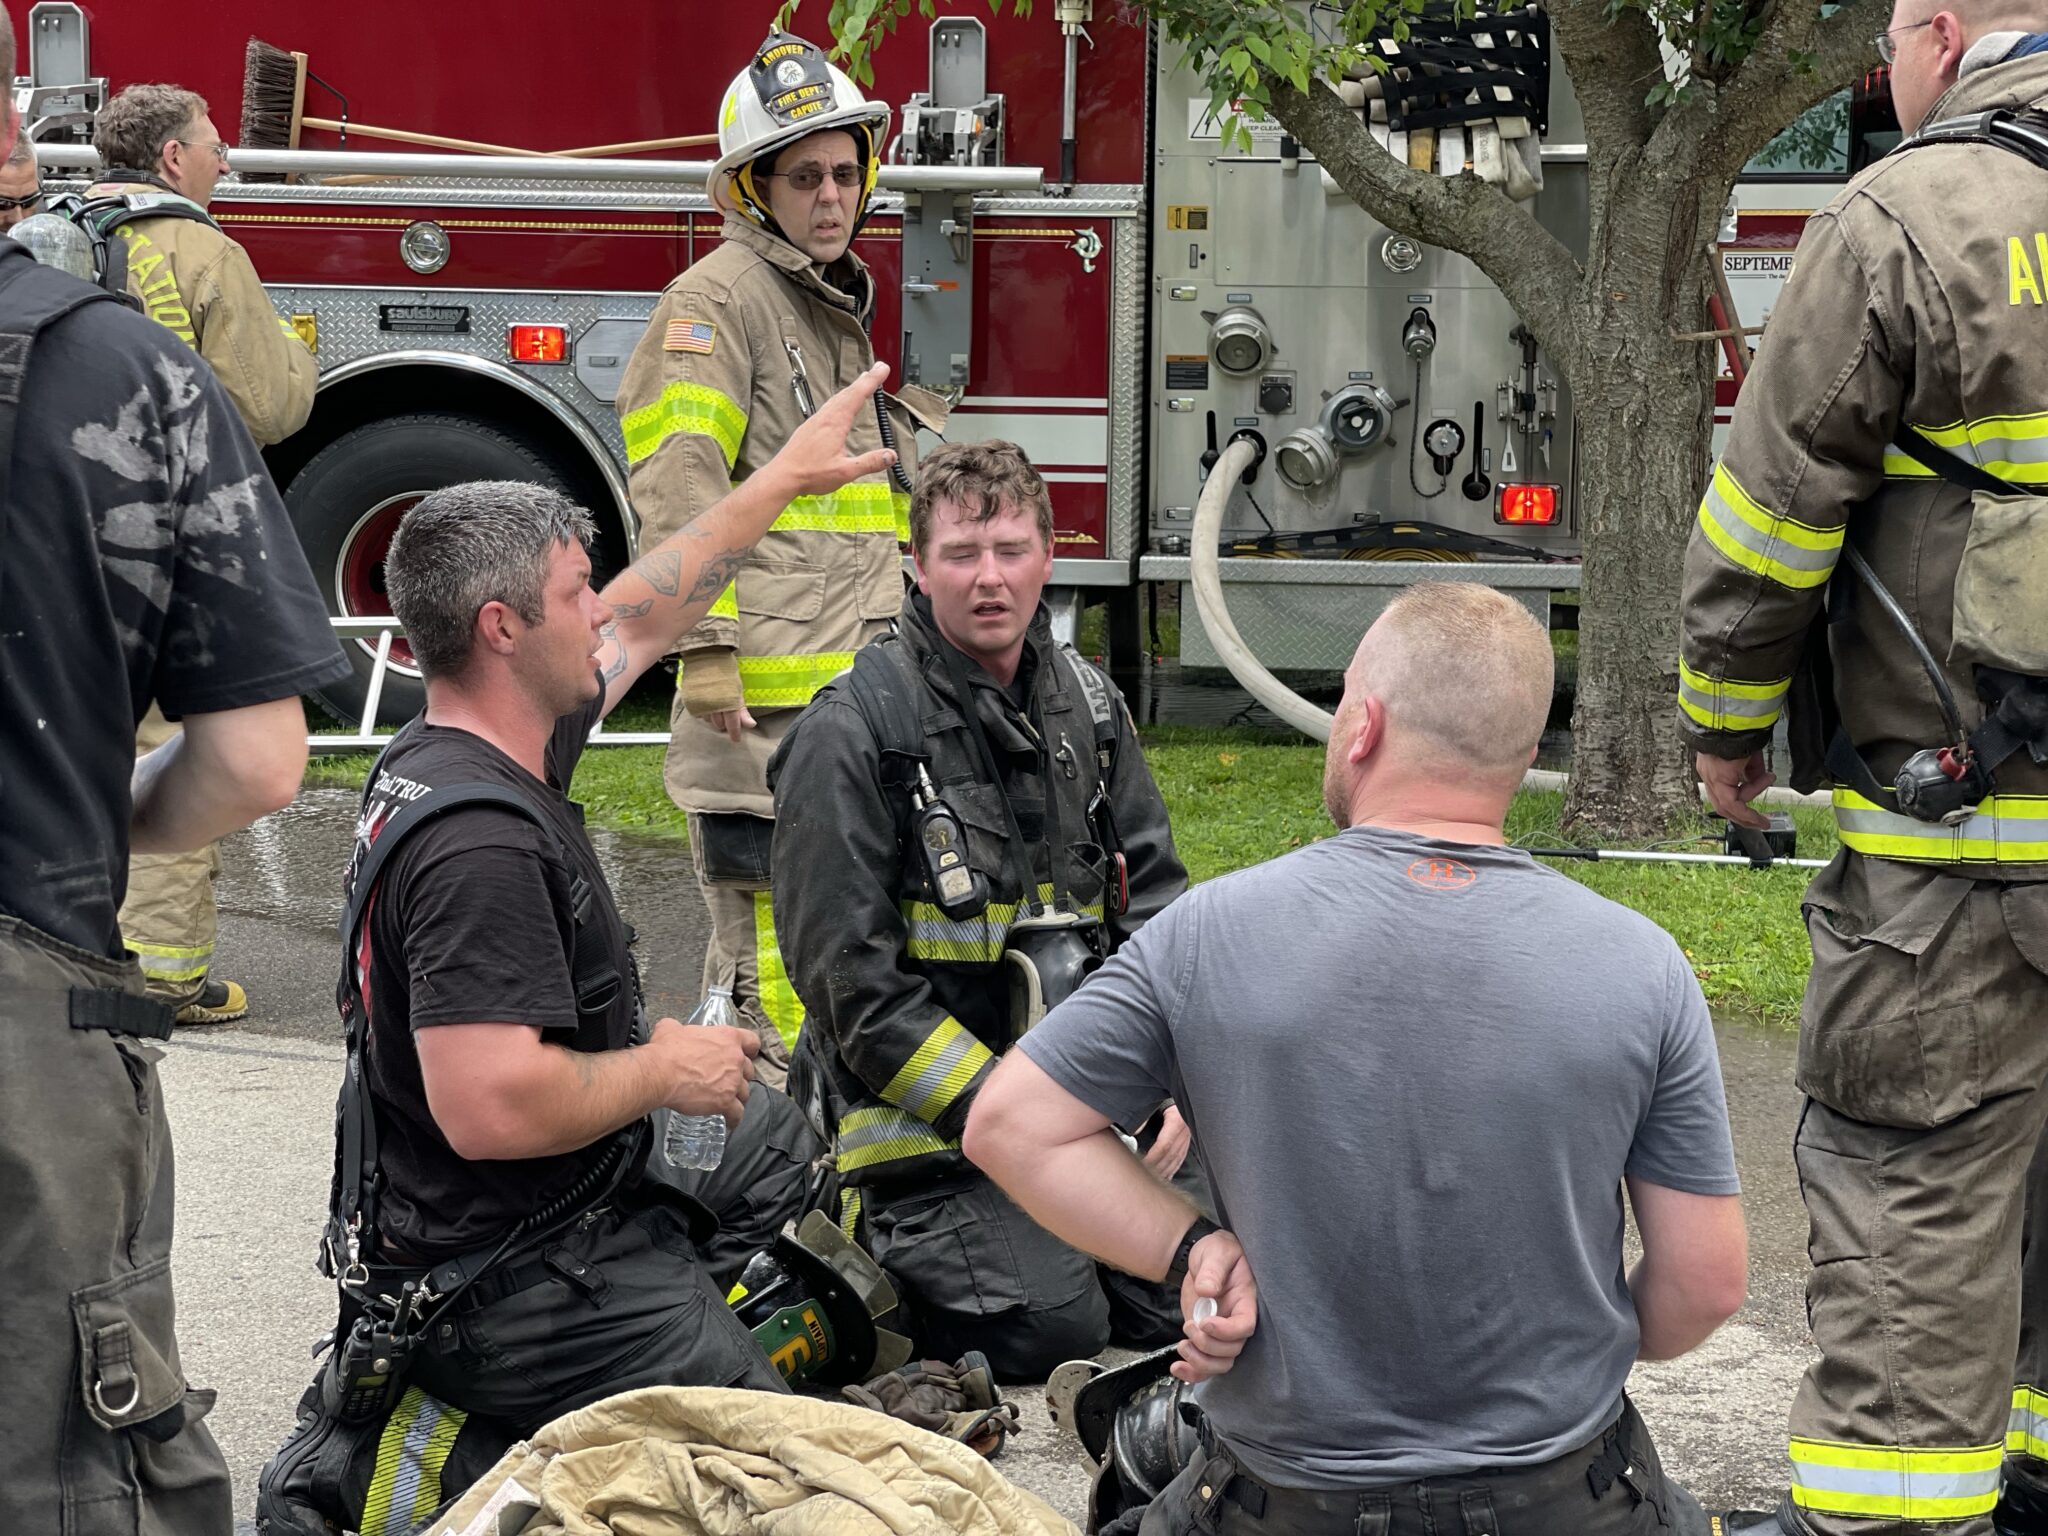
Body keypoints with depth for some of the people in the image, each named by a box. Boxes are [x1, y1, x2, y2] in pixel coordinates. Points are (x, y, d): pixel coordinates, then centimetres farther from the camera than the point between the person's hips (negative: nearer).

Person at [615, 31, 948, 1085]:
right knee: (766, 902, -7)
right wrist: (706, 644, -25)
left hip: (853, 681, 9)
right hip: (769, 684, -9)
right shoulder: (718, 299, -8)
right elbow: (679, 485, -18)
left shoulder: (841, 311, 21)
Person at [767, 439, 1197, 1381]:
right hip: (924, 1114, -5)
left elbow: (1155, 904, 11)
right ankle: (875, 1234, 6)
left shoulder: (1086, 706, 9)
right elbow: (849, 982, -14)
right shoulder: (853, 731, -11)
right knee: (1050, 1324, -20)